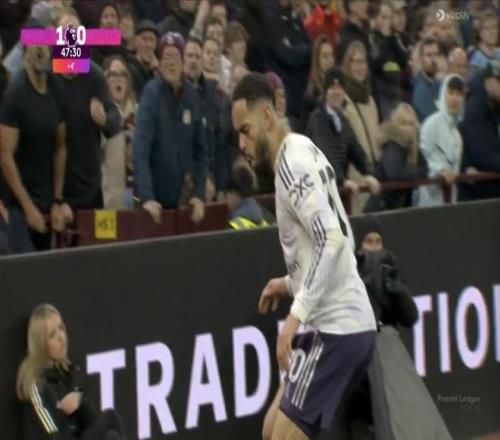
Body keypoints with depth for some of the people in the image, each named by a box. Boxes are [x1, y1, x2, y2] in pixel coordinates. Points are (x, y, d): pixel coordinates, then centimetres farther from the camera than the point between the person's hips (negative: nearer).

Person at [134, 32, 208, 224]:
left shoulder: (191, 95, 3)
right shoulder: (151, 93, -12)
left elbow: (201, 150, 9)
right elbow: (140, 149, -21)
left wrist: (199, 194, -1)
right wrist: (146, 197, -30)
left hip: (184, 197, 4)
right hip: (156, 198, -4)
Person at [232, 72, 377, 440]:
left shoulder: (292, 161, -13)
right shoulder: (301, 152, 16)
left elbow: (332, 240, -25)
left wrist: (297, 314, -26)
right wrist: (292, 283, 20)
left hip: (337, 329, -10)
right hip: (342, 323, 10)